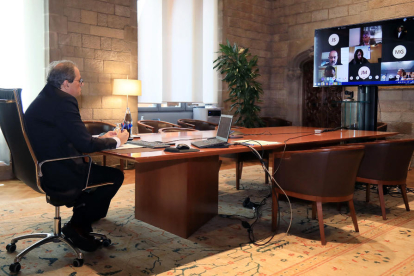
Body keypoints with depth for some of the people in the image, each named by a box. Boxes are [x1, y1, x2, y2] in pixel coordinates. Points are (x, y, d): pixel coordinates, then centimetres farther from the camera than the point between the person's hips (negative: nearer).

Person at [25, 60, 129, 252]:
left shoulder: (44, 99, 12)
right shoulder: (63, 101, -18)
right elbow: (85, 145, -20)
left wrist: (102, 138, 15)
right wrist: (116, 141, -3)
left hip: (43, 170, 10)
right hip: (57, 177, -10)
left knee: (97, 167, 22)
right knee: (115, 175, 1)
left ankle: (80, 224, 24)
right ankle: (78, 226, 10)